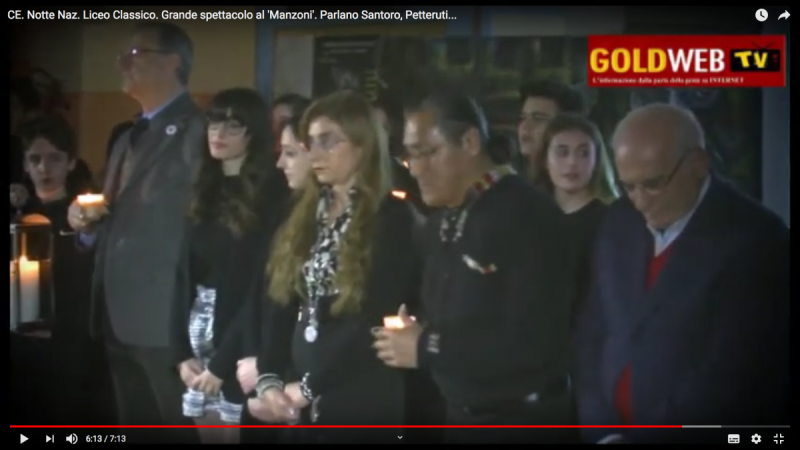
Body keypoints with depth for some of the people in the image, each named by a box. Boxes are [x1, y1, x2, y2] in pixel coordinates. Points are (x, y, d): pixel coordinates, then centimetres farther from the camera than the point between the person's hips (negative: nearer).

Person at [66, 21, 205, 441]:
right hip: (120, 318, 9)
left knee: (183, 431, -1)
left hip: (168, 320, -8)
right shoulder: (128, 138, 18)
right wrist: (87, 223, 0)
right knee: (134, 430, 15)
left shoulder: (198, 132, -10)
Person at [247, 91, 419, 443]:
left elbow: (375, 321, -13)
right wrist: (269, 379, -6)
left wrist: (309, 388, -13)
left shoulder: (392, 218, -6)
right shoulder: (306, 216, 13)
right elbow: (283, 306, 8)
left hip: (363, 405, -6)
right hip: (301, 407, 6)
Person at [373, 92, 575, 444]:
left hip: (521, 422, -8)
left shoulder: (527, 216, -17)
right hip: (457, 417, 8)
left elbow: (536, 342, -25)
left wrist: (428, 348, -19)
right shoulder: (444, 219, 11)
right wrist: (413, 335, -4)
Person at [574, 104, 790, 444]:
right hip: (610, 430, 4)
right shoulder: (618, 225, 6)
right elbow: (593, 335, 9)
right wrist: (601, 430, -2)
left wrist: (641, 438, -14)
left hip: (701, 437, -4)